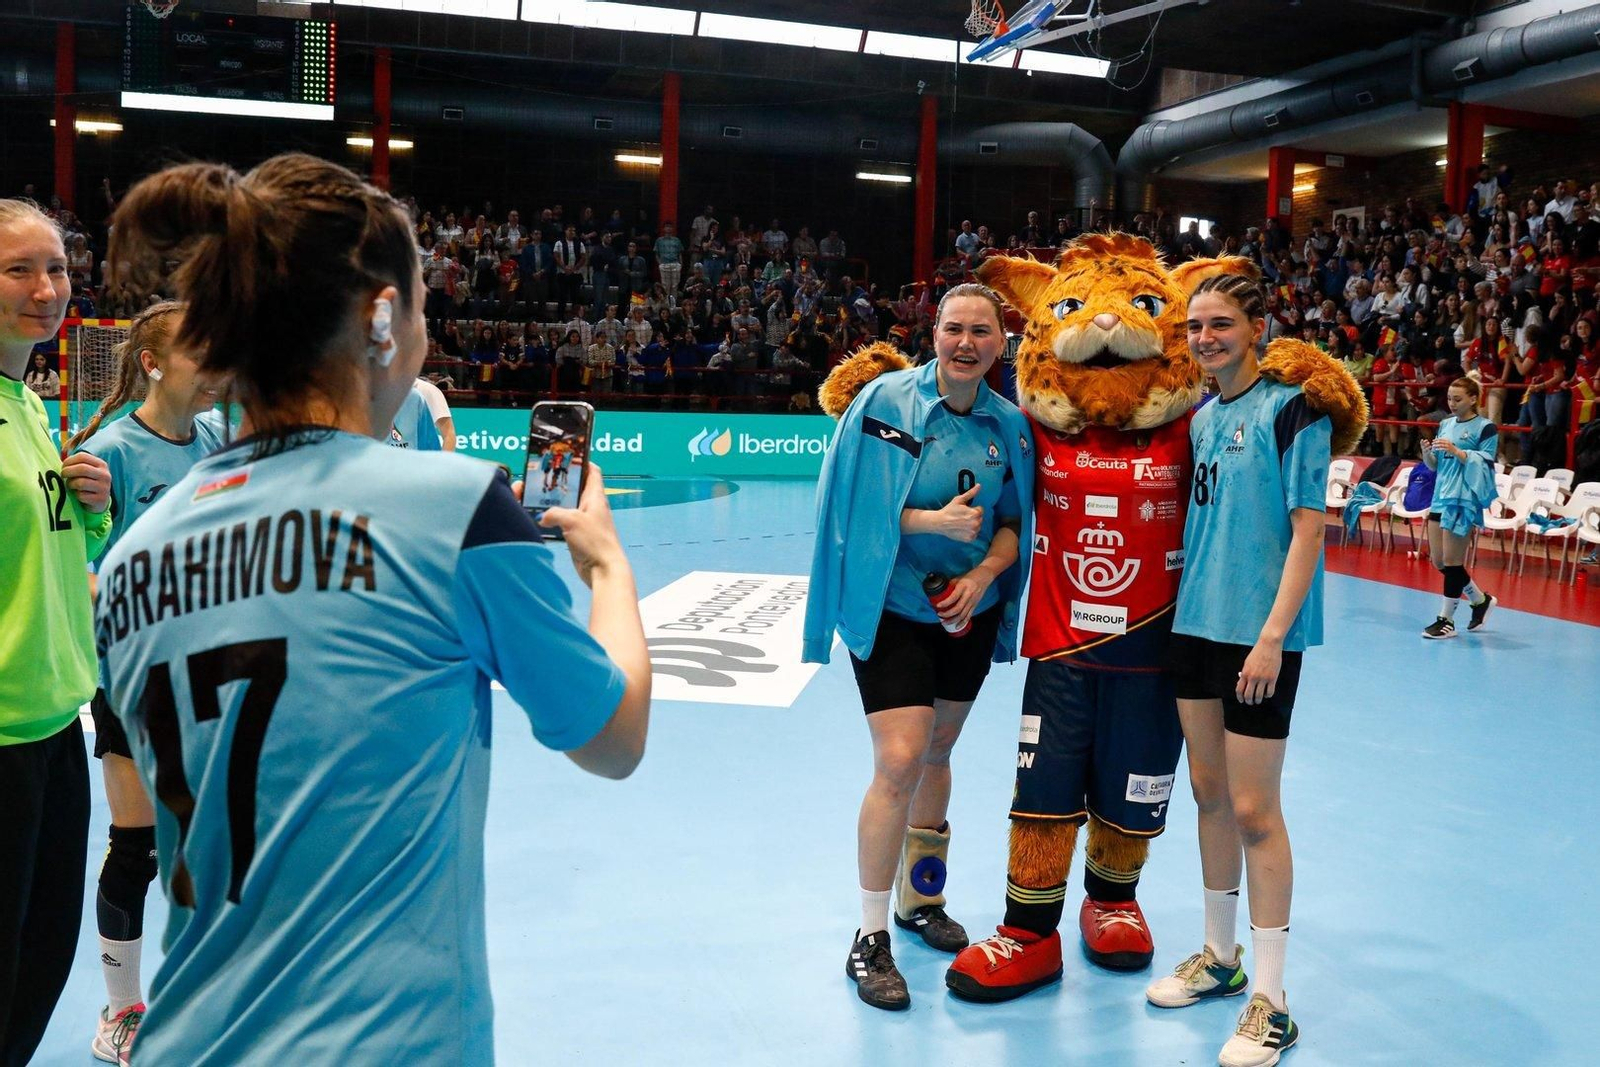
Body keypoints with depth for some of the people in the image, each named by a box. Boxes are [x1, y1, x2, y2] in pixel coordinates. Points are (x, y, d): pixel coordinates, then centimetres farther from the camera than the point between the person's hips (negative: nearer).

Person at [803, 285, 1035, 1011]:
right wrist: (933, 521, -23)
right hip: (891, 609, -4)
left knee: (936, 752, 17)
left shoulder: (1009, 424, 0)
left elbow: (1014, 523, 7)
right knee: (898, 762, -12)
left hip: (968, 614, 5)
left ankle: (919, 899, 38)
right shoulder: (886, 401, -11)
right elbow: (852, 507, -12)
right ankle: (870, 941, 2)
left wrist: (983, 574, -12)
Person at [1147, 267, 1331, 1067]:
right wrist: (1182, 604, 10)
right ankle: (1219, 956, 30)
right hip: (1195, 625, 7)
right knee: (1209, 794, 14)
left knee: (1253, 809, -3)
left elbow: (1308, 530, -13)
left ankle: (1270, 1001, 10)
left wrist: (1272, 636, -18)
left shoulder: (1290, 410, -9)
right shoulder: (1199, 417, 11)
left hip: (1259, 633, -7)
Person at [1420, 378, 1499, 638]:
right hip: (1440, 497, 7)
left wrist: (1456, 451, -22)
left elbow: (1484, 464, -11)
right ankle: (1480, 599, 30)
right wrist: (1427, 453, -4)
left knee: (1451, 561, -5)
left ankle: (1447, 619, 5)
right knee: (1439, 561, 9)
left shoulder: (1486, 428, -4)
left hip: (1464, 500, -7)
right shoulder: (1445, 425, 14)